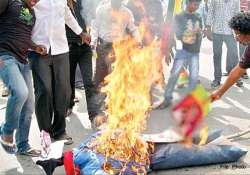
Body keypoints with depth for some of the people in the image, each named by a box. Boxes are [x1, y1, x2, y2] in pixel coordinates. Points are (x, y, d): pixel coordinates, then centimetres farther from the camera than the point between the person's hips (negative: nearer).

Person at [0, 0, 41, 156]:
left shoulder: (32, 13, 18)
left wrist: (35, 47, 6)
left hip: (23, 60, 8)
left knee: (28, 106, 6)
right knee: (20, 92, -30)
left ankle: (23, 146, 21)